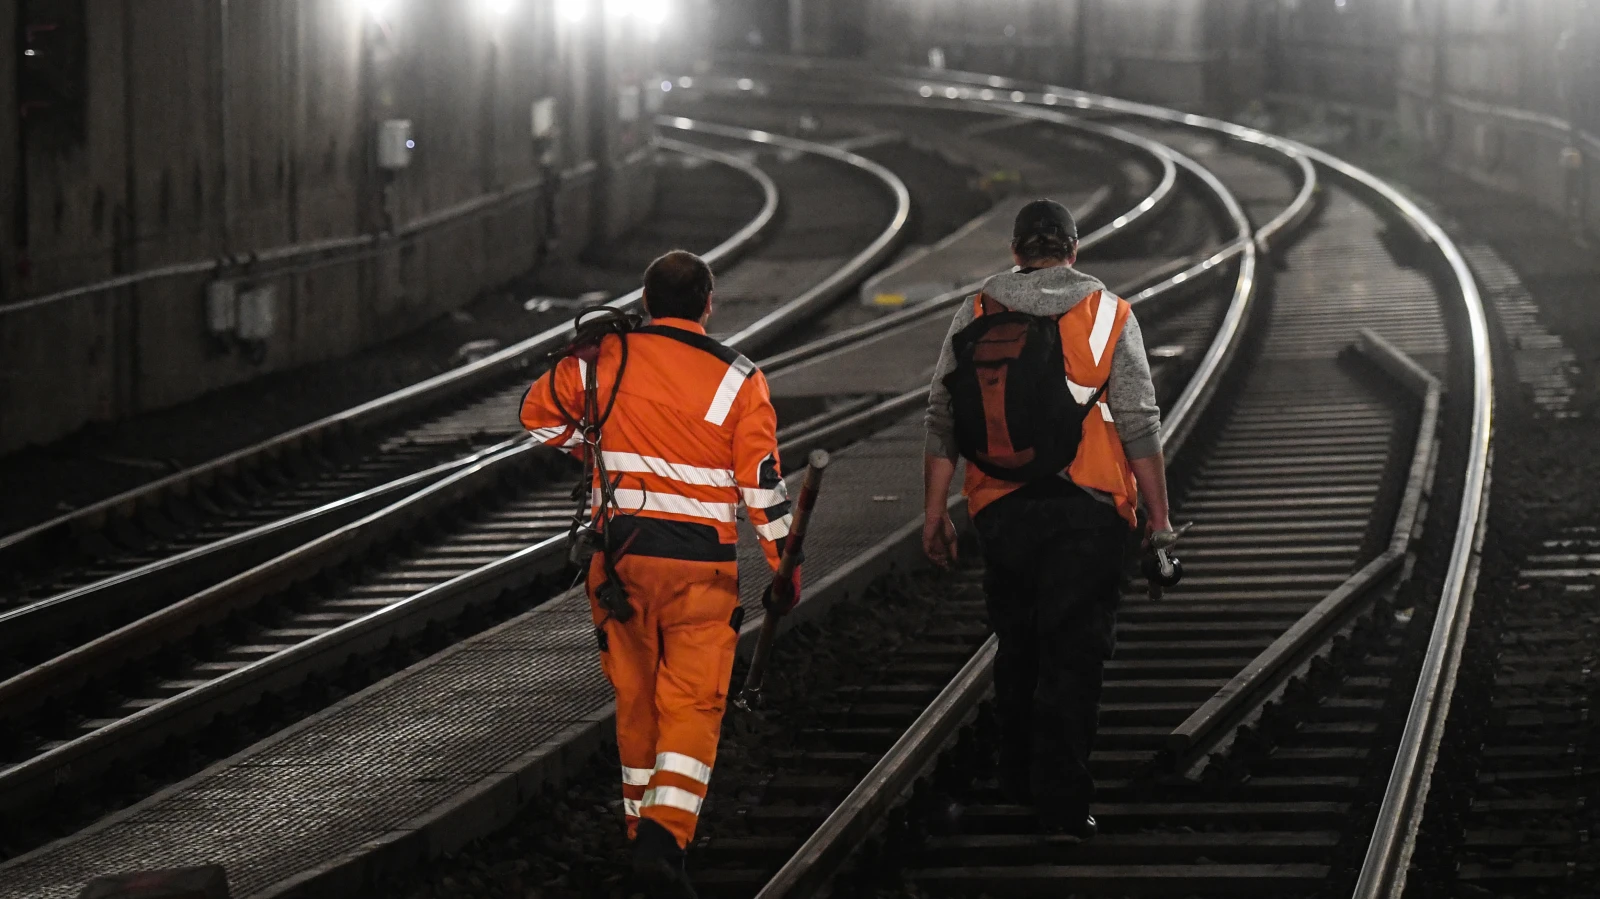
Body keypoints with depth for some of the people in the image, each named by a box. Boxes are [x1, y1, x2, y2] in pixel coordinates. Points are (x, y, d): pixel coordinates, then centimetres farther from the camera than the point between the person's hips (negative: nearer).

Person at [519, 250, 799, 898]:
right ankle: (664, 835, -19)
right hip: (700, 559, -2)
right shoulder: (738, 380, -4)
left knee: (635, 696, 16)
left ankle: (642, 829, 26)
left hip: (620, 550, 2)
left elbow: (538, 412, 11)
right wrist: (784, 565, 4)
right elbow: (762, 481, -5)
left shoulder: (607, 358, 1)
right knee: (693, 703, -1)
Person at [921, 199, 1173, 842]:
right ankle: (1062, 804, -6)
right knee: (1074, 651, -2)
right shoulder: (1108, 314, 0)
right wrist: (1159, 515, 1)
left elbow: (942, 420, 4)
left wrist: (935, 512, 9)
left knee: (1017, 644, 19)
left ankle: (1019, 781, 27)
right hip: (1089, 506, -2)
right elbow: (1139, 425, -4)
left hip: (1002, 507, 2)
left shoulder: (974, 315, 5)